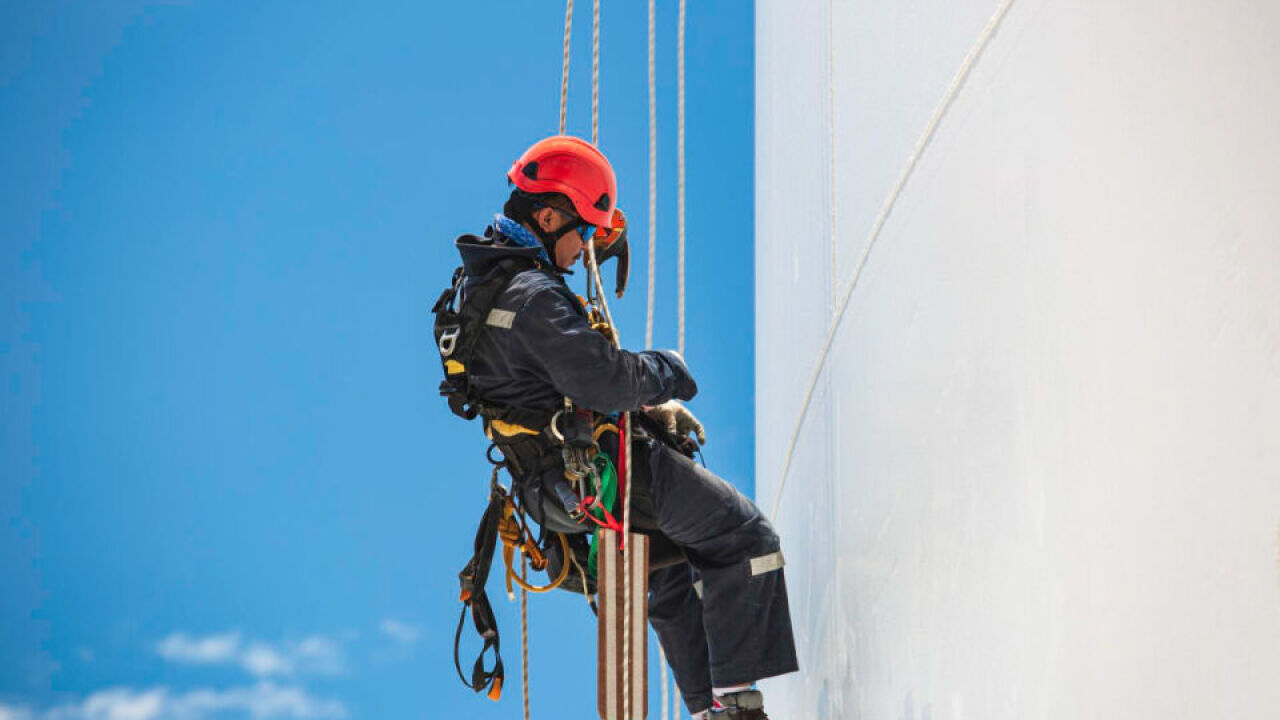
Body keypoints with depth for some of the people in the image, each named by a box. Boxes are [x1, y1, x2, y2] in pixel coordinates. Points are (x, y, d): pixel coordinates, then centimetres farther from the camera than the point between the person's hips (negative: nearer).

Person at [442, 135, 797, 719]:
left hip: (552, 488, 11)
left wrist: (649, 407, 12)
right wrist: (668, 371, -9)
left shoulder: (482, 283, 12)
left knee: (673, 564, 27)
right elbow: (606, 382, -29)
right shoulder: (534, 296, -22)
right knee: (743, 538, -4)